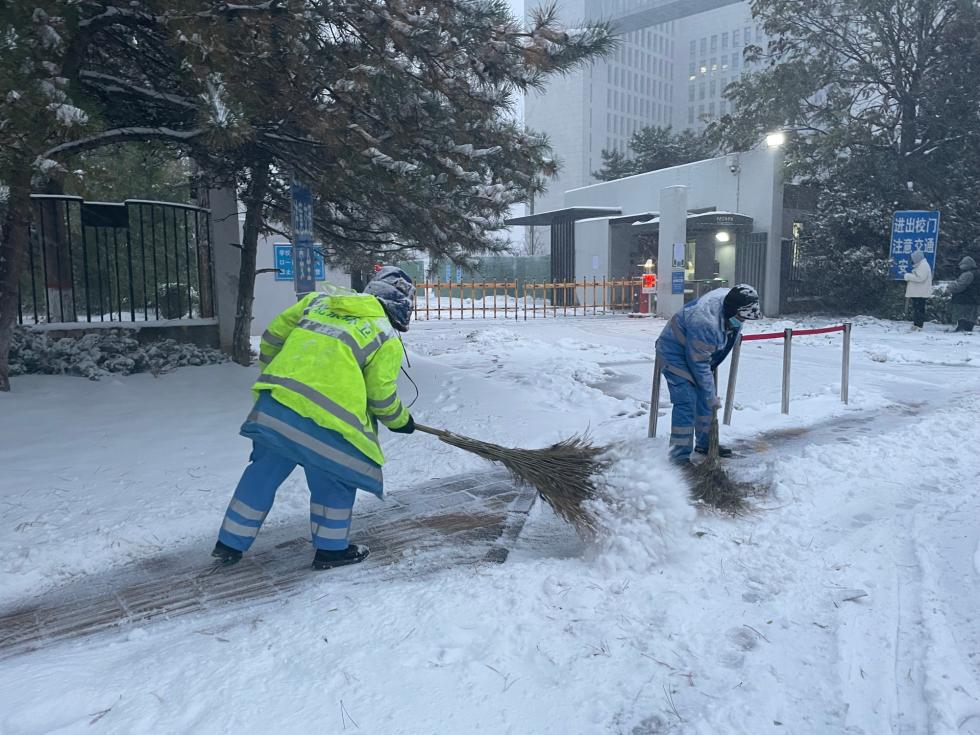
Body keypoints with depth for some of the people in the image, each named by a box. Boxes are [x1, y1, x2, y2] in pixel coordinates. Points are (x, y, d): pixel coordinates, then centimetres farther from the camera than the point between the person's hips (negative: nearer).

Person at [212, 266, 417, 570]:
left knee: (264, 470, 21)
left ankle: (230, 543, 32)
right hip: (322, 418, -6)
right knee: (335, 479, 15)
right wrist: (400, 420, 24)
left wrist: (271, 375, 35)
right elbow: (381, 396, 5)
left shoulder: (319, 301, 18)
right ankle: (330, 548, 24)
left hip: (274, 403, 6)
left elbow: (273, 335, 21)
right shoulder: (387, 338, 5)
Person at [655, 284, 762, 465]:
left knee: (706, 397, 12)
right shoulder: (705, 323, -39)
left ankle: (705, 443, 28)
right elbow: (699, 364, -29)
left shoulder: (731, 297, -15)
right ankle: (679, 455, -8)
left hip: (698, 349, 9)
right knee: (687, 401, -15)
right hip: (675, 350, -9)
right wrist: (711, 396, -18)